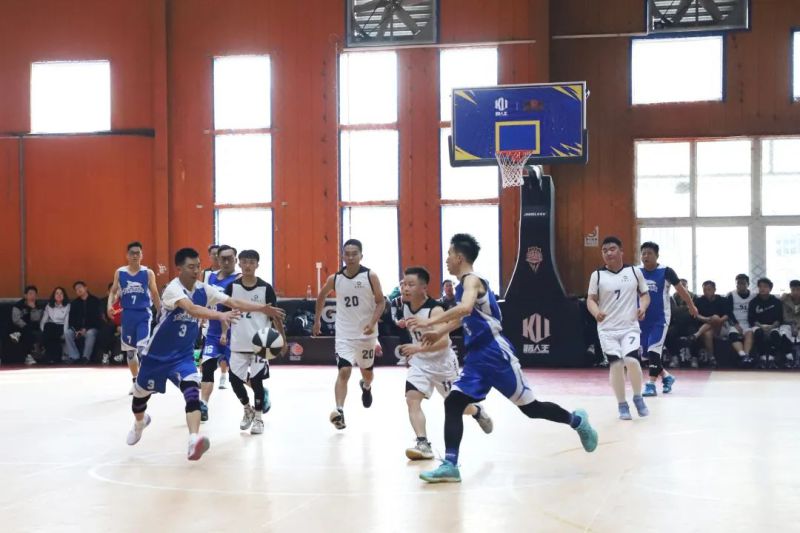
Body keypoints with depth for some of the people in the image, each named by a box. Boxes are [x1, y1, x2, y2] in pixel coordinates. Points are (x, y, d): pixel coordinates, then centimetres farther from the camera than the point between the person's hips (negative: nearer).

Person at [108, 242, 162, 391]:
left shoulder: (148, 273, -1)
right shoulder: (119, 272, 4)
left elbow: (155, 295, 6)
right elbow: (113, 292, 9)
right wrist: (110, 305, -11)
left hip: (144, 314, -3)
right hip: (127, 314, 3)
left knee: (142, 349, -17)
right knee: (130, 351, 11)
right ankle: (135, 381, 25)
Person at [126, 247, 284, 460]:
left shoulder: (204, 289, -6)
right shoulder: (173, 288, -26)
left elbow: (234, 303, -9)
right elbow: (192, 309, -44)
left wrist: (262, 308, -22)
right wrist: (220, 315, -58)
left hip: (183, 355, 3)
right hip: (157, 354, -3)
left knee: (192, 391, -23)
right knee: (141, 394, 18)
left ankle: (194, 441, -33)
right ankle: (140, 422, 52)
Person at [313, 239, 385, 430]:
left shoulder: (370, 276, -11)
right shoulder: (335, 278, -4)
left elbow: (381, 302, -7)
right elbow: (321, 296, 15)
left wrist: (372, 322, -22)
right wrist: (317, 320, 18)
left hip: (366, 334, 0)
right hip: (344, 335, 0)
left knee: (367, 372, 19)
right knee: (344, 371, -17)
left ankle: (366, 386, 55)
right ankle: (339, 412, -23)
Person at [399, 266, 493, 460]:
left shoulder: (435, 310, -29)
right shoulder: (406, 306, -8)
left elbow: (443, 342, -37)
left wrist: (418, 348, -47)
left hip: (442, 362, -5)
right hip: (420, 361, 5)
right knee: (412, 399, -17)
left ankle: (478, 411, 48)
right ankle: (423, 444, -18)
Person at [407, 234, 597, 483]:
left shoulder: (472, 280, -15)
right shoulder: (464, 284, 14)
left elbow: (465, 308, -37)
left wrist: (430, 322, -36)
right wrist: (440, 332, 23)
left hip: (496, 353, -9)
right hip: (476, 356, 9)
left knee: (530, 407, 2)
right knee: (452, 404, -4)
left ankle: (577, 420, 26)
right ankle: (450, 465, -6)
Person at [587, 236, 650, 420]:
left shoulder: (634, 271, 2)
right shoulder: (597, 275, 0)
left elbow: (645, 294, 11)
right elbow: (591, 299, 3)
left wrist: (643, 307, -9)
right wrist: (596, 312, -17)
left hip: (630, 326, -1)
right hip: (607, 328, 1)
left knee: (631, 360, -18)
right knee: (616, 365, -5)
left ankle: (638, 397, 7)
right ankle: (622, 405, 13)